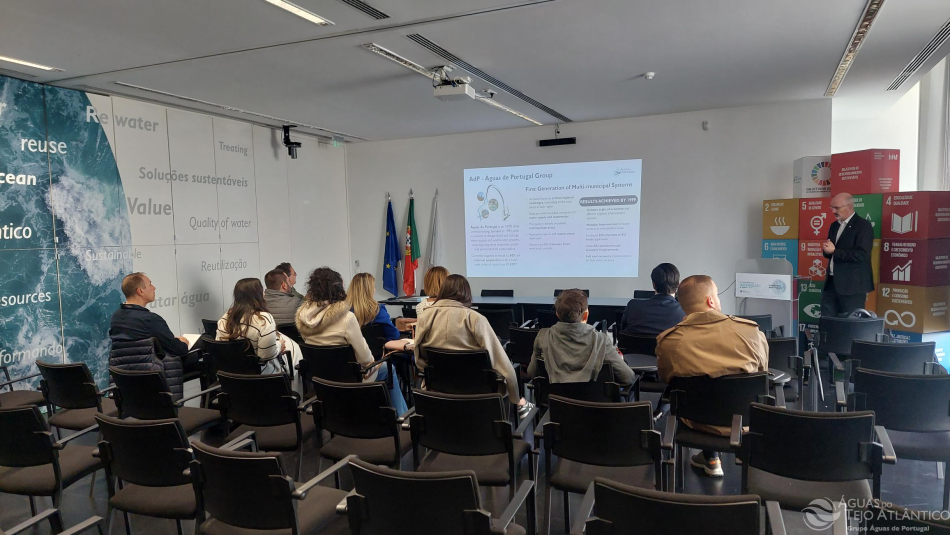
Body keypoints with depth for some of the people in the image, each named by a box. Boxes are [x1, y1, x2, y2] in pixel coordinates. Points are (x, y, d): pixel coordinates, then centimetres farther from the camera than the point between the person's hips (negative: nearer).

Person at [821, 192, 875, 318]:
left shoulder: (863, 225, -9)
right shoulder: (834, 226, 15)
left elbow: (862, 254, -20)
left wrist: (835, 251, -18)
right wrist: (827, 250, -5)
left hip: (852, 285, -7)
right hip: (831, 282, 7)